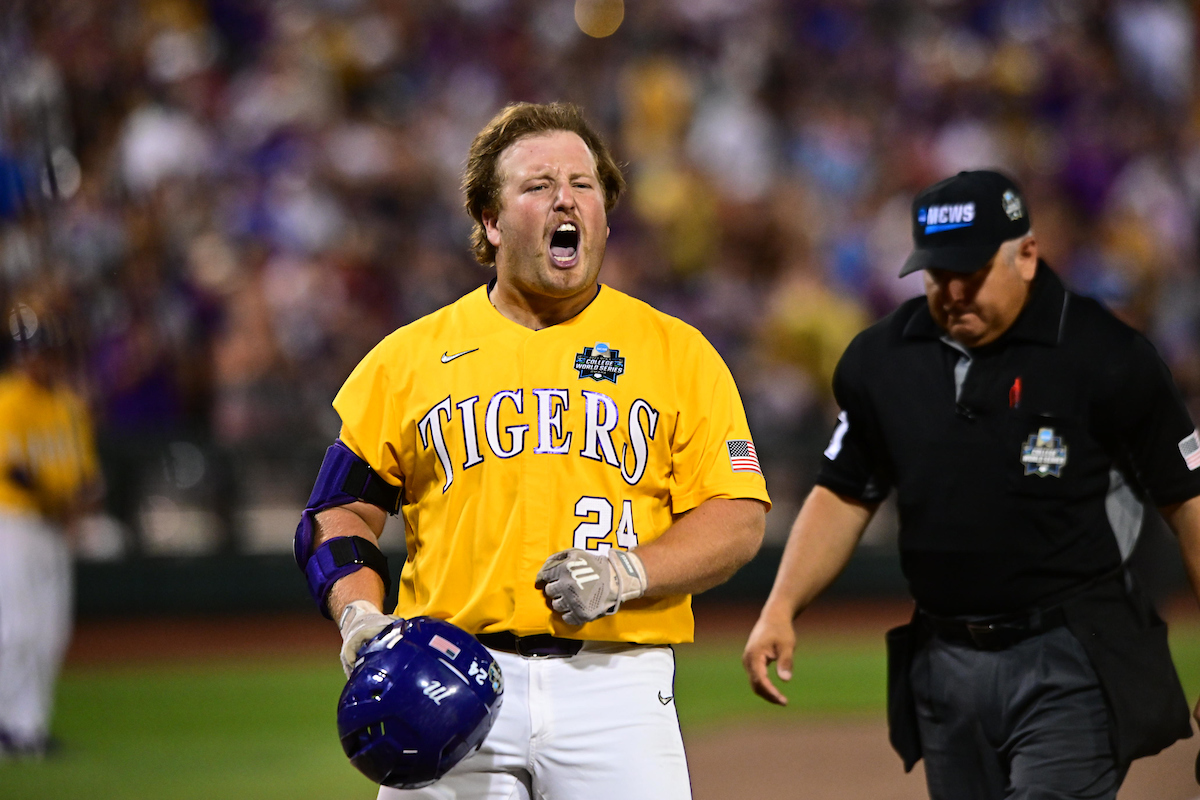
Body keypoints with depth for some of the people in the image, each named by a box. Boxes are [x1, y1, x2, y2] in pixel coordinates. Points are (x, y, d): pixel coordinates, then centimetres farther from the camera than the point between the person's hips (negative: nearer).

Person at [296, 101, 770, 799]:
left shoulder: (678, 353, 9)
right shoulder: (411, 356, 11)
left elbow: (739, 516, 4)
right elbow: (342, 512, 14)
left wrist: (629, 571, -12)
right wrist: (360, 618, -3)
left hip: (614, 686, -1)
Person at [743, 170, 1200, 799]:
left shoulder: (1104, 356, -8)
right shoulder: (880, 359, 6)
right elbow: (843, 496, 16)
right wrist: (781, 608, 2)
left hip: (1072, 667, -5)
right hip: (945, 668, 5)